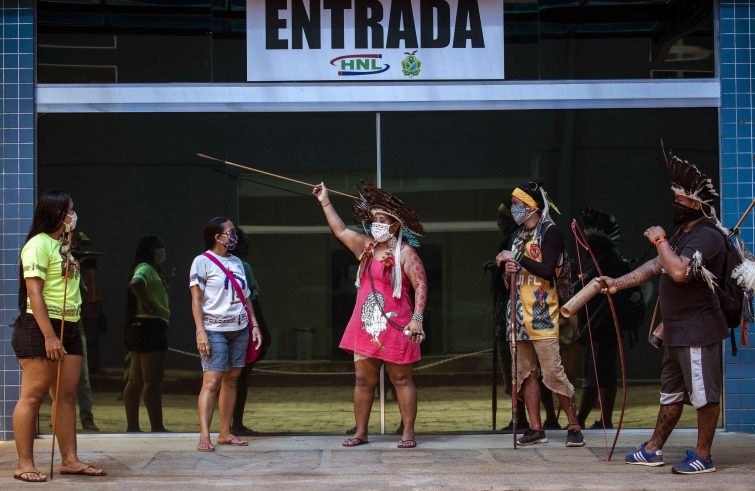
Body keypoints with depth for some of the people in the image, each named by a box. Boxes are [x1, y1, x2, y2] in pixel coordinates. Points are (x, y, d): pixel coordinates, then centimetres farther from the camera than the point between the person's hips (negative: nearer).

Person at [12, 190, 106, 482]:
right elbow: (34, 293, -17)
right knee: (33, 396, -5)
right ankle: (25, 465, -2)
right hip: (41, 327, -9)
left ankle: (69, 459, 12)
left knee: (67, 395, 8)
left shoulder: (63, 245, 18)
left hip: (68, 328, 9)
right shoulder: (38, 244, -10)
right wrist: (49, 336, -22)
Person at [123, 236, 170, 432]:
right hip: (150, 325, -11)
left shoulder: (149, 269, 21)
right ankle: (157, 428, -11)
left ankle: (132, 426, 13)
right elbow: (135, 284, -31)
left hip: (139, 327, 11)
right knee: (153, 380, -11)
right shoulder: (145, 268, -11)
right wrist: (148, 304, -22)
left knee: (136, 381, 10)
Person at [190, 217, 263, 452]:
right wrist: (200, 331, -15)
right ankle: (204, 436, -16)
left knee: (231, 379, 7)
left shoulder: (236, 262, 15)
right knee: (212, 381, -13)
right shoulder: (203, 261, -3)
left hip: (239, 328, 6)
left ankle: (225, 433, 13)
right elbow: (196, 299, -7)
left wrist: (255, 325, 11)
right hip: (215, 329, -6)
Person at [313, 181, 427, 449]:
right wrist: (325, 203, 24)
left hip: (395, 327, -6)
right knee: (363, 380, 7)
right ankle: (360, 432, 13)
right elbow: (340, 230, 23)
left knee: (401, 379, 1)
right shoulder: (365, 247, 13)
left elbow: (421, 286, -11)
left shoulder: (405, 253, -7)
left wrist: (417, 319, -20)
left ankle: (408, 432, 4)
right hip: (365, 326, 6)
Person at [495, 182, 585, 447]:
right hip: (519, 313, 8)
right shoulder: (518, 235, 18)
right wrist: (510, 269, 1)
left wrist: (517, 258, -16)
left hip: (542, 314, -8)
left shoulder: (550, 232, -6)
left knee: (553, 372, -10)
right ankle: (536, 429, 9)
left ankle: (574, 427, -1)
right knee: (525, 372, 6)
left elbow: (547, 270, -19)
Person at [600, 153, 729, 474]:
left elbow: (679, 271, -32)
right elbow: (656, 266, 21)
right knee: (671, 393, 17)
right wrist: (617, 283, 17)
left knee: (703, 394, -2)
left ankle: (703, 457, 5)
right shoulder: (682, 234, 15)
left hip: (698, 330, -11)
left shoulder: (706, 236, -18)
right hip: (677, 329, 11)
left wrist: (660, 240, -20)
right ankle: (653, 450, 25)